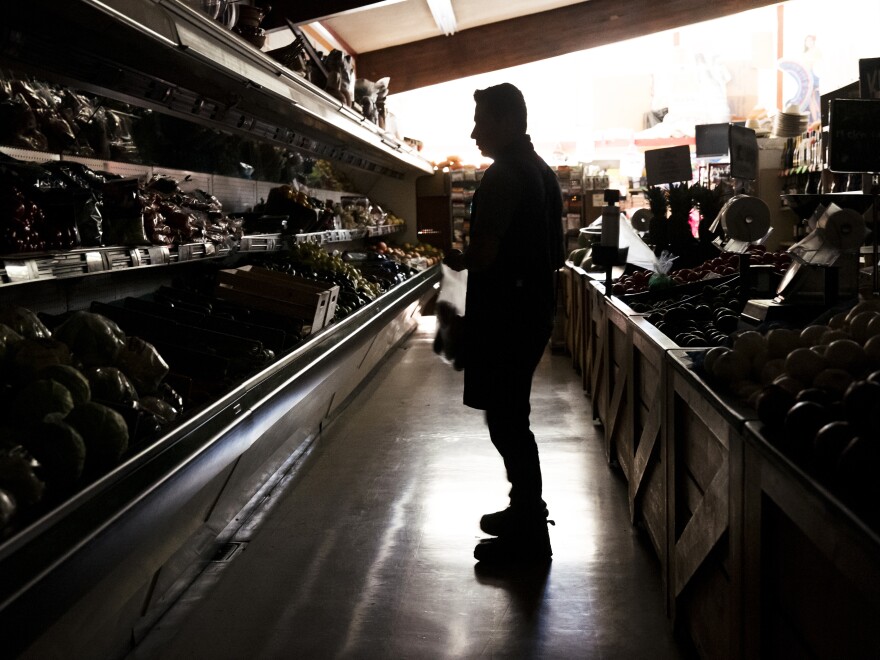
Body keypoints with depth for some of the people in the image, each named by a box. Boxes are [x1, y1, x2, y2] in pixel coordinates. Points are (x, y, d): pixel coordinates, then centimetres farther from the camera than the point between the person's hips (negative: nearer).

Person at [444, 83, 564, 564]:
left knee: (505, 420, -3)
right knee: (512, 415, 19)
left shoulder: (502, 176, -16)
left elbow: (483, 254, -24)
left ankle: (528, 534, 4)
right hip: (534, 308, 10)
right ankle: (527, 509, 30)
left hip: (504, 315, -10)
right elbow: (557, 254, 21)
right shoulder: (542, 171, 15)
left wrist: (456, 260, -5)